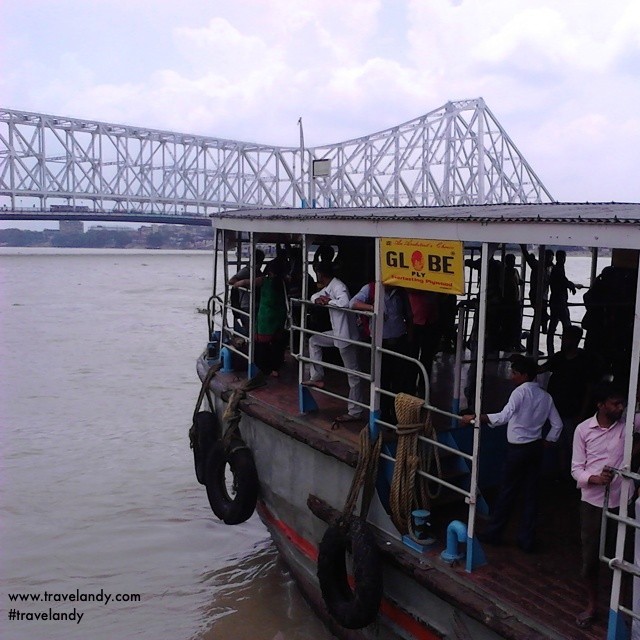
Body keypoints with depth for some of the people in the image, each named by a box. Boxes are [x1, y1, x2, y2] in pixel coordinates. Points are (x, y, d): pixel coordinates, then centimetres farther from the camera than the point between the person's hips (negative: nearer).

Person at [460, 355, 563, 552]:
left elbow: (504, 416, -31)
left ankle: (493, 533, 20)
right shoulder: (545, 396, 5)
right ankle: (527, 540, 14)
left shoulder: (521, 392, -16)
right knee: (530, 494, 9)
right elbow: (557, 424, 8)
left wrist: (475, 418, -33)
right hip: (536, 448, 6)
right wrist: (546, 442, 16)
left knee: (508, 492, 6)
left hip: (518, 449, -6)